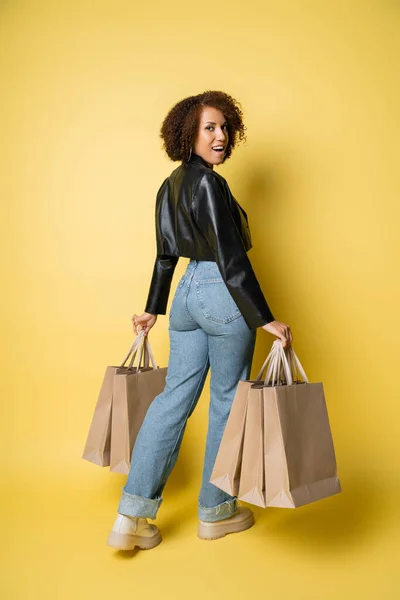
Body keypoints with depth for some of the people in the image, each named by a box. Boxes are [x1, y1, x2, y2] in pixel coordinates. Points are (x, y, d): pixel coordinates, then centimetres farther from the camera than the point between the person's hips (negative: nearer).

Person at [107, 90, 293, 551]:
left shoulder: (170, 186, 12)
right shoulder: (209, 184, -15)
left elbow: (166, 254, 17)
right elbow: (231, 260, -20)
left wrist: (152, 309, 24)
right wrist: (265, 319, -19)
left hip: (188, 291, 8)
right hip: (222, 295, -8)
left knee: (175, 397, 8)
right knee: (227, 401, 7)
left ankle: (132, 516, 8)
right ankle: (216, 511, 23)